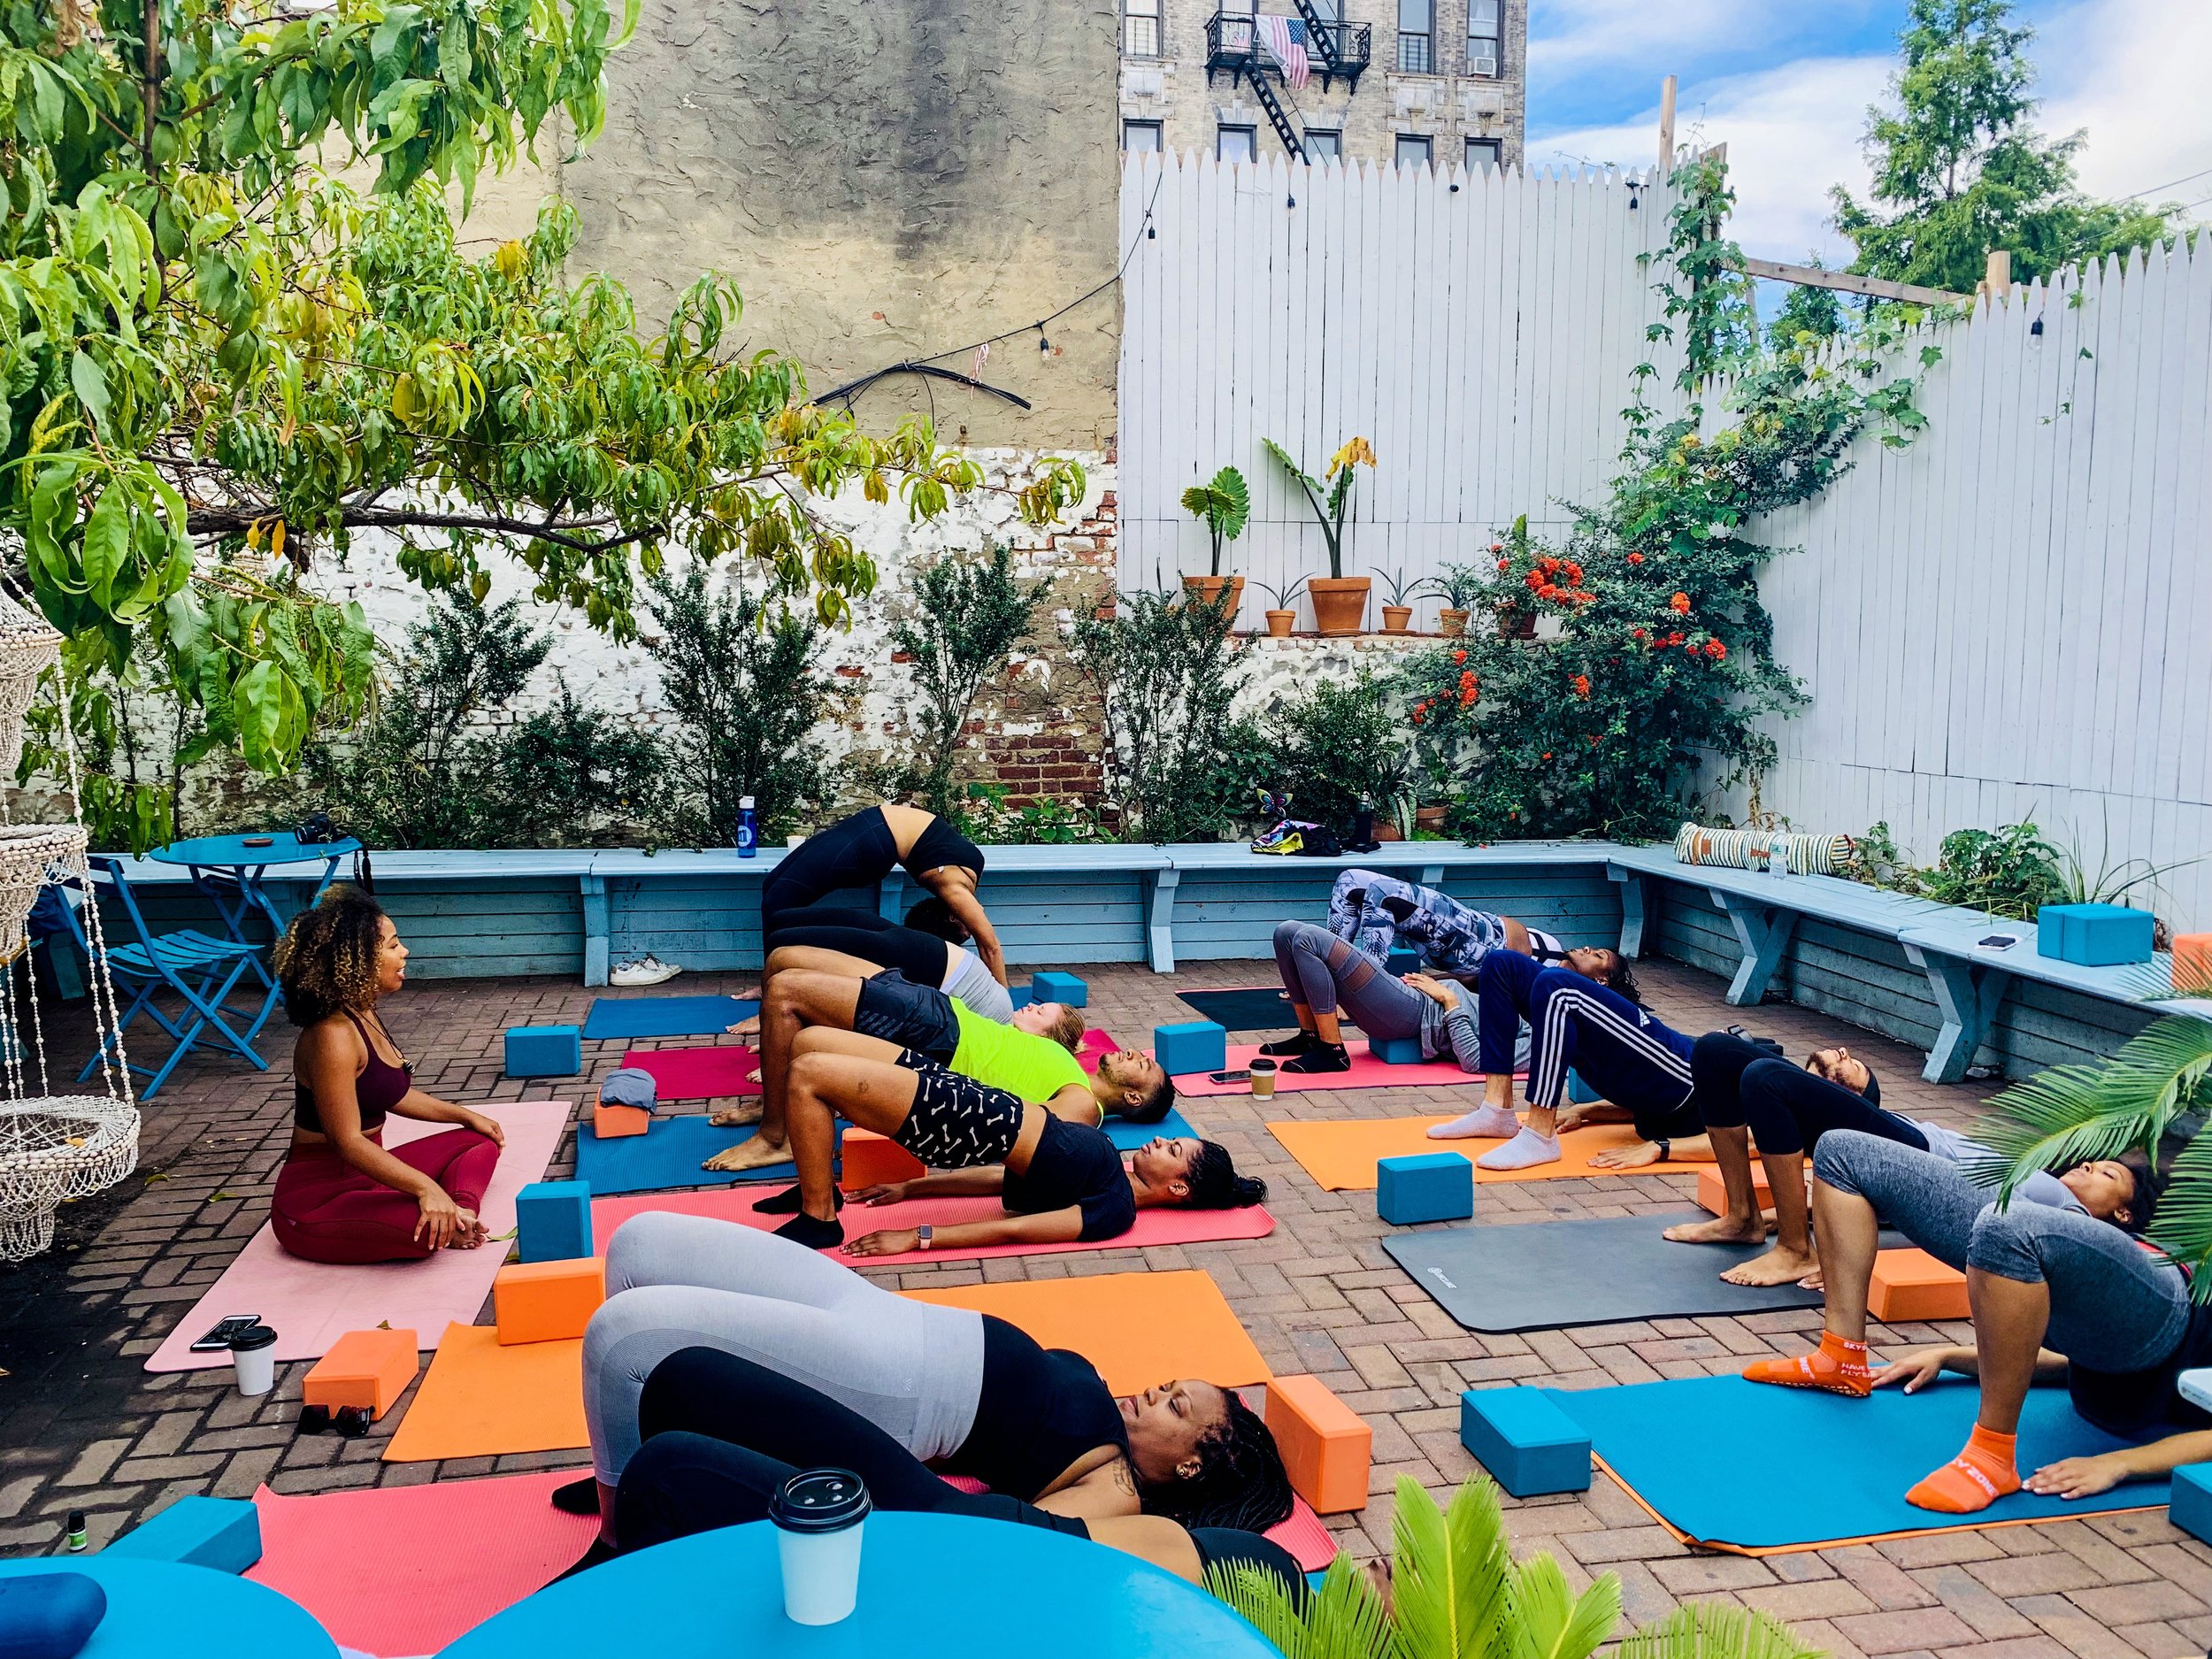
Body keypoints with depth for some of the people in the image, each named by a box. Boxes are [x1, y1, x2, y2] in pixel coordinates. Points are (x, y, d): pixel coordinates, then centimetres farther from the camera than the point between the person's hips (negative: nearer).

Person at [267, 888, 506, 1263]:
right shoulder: (332, 1036, -24)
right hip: (314, 1203, -11)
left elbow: (393, 1094, 21)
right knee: (425, 1226, -38)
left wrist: (465, 1115, 21)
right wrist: (424, 1187, -35)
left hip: (363, 1175, 11)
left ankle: (460, 1212, -15)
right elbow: (348, 1141, -27)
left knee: (478, 1141, 10)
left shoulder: (365, 1015, 6)